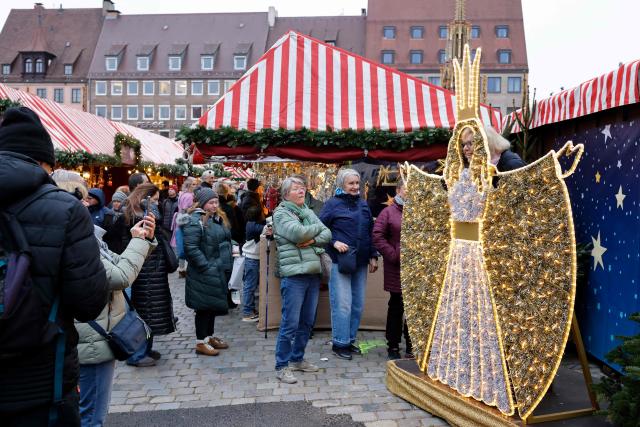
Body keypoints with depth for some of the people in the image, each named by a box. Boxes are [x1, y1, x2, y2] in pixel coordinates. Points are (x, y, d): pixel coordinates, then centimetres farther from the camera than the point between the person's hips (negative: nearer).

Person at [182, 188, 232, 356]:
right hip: (204, 274, -8)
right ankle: (201, 343, 11)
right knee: (204, 307, 0)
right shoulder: (195, 221, -14)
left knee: (214, 305, 17)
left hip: (220, 272, 8)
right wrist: (208, 267, -20)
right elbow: (191, 248, -21)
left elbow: (226, 241, 21)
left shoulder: (218, 218, 13)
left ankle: (209, 336, 30)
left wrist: (227, 265, 12)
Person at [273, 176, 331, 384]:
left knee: (307, 322, 14)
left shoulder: (308, 212, 16)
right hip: (293, 275, -7)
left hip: (313, 273, 7)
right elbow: (298, 233, -19)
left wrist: (313, 240, -12)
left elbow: (327, 234, 8)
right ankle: (281, 366, 8)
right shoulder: (281, 213, -3)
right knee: (290, 323, -4)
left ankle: (297, 359, 29)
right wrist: (318, 228, -2)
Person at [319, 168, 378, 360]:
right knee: (342, 304, -4)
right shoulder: (333, 204, -3)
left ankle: (350, 339, 24)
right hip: (340, 261, -6)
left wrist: (373, 256, 12)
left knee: (358, 304, 10)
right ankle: (340, 343, 9)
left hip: (360, 262, 6)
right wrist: (334, 242, -15)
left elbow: (370, 232, 16)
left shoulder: (363, 204, 13)